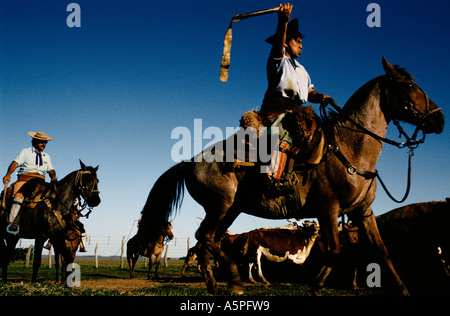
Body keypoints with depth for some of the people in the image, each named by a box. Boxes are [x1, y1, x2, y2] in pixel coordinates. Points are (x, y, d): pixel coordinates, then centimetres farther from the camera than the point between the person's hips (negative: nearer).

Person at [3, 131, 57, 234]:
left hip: (40, 182, 4)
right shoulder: (26, 152, 14)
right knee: (19, 195, -31)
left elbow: (51, 170, 17)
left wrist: (53, 176, -8)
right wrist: (8, 174, -18)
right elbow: (15, 163, 0)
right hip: (24, 179, -4)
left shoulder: (46, 156, 27)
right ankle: (13, 222, -39)